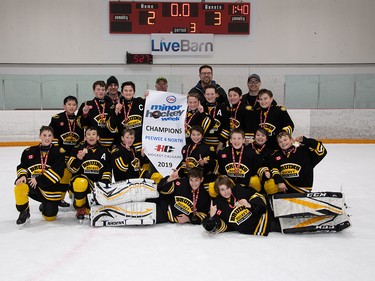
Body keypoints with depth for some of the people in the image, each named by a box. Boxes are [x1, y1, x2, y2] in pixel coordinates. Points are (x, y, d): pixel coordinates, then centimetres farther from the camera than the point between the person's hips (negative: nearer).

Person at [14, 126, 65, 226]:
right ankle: (24, 213, -5)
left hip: (50, 188, -1)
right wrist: (22, 175, -14)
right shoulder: (29, 151, 8)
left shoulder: (58, 152, -4)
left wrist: (39, 179, -21)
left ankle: (45, 205, 36)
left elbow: (57, 171, -14)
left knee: (50, 217, -2)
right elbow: (22, 167, 10)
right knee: (20, 187, -32)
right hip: (32, 184, 2)